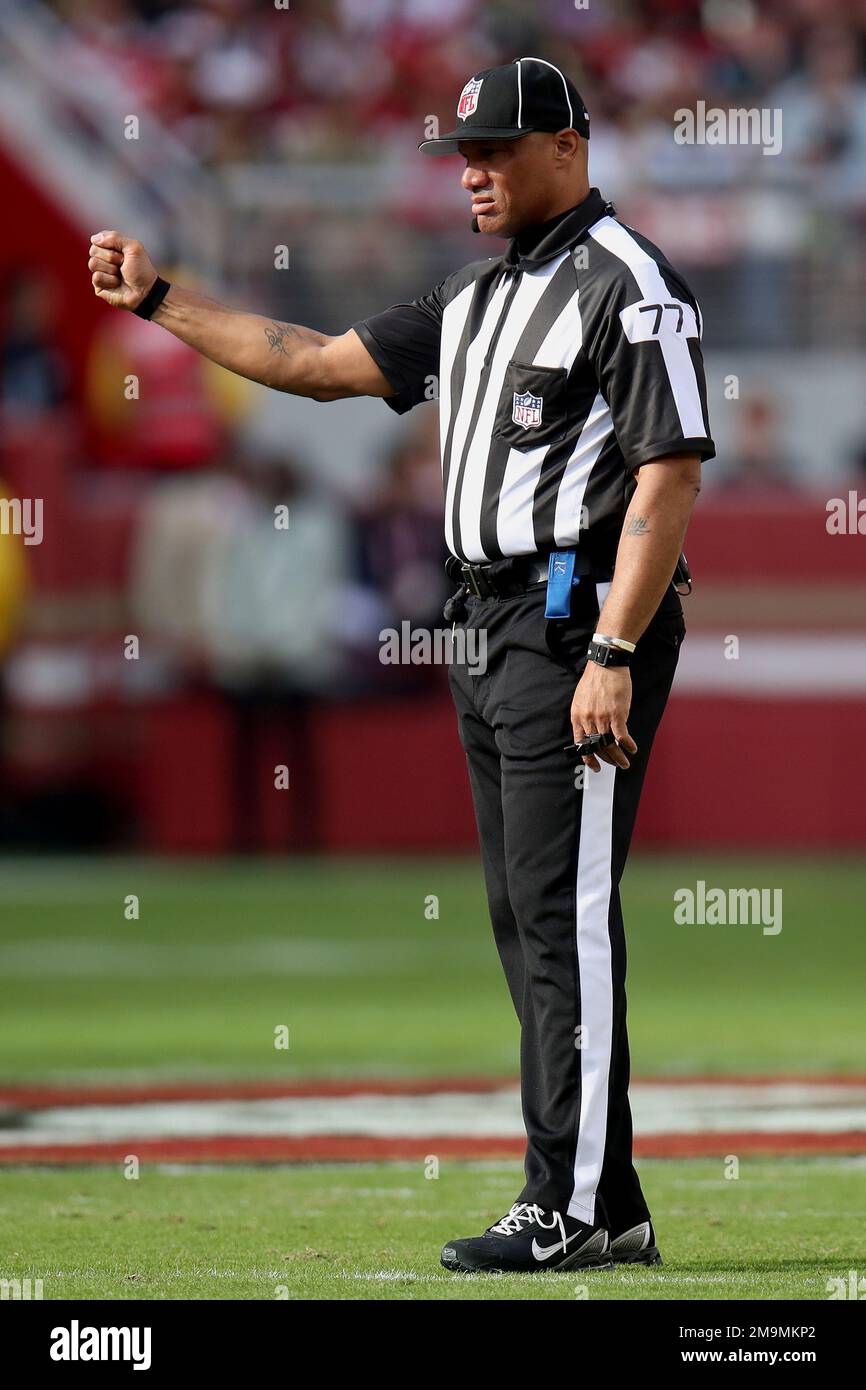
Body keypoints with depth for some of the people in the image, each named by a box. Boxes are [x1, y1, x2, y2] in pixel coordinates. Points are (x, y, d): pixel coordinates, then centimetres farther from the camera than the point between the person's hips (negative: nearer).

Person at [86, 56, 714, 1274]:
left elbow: (670, 478, -17)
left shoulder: (629, 284, -9)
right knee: (526, 921, 8)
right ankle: (604, 1212, 10)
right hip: (493, 626, 10)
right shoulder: (476, 298, 19)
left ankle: (575, 1210, -12)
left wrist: (613, 654, -23)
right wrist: (157, 301, 21)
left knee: (565, 915, -12)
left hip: (582, 618, -10)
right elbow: (319, 364, 24)